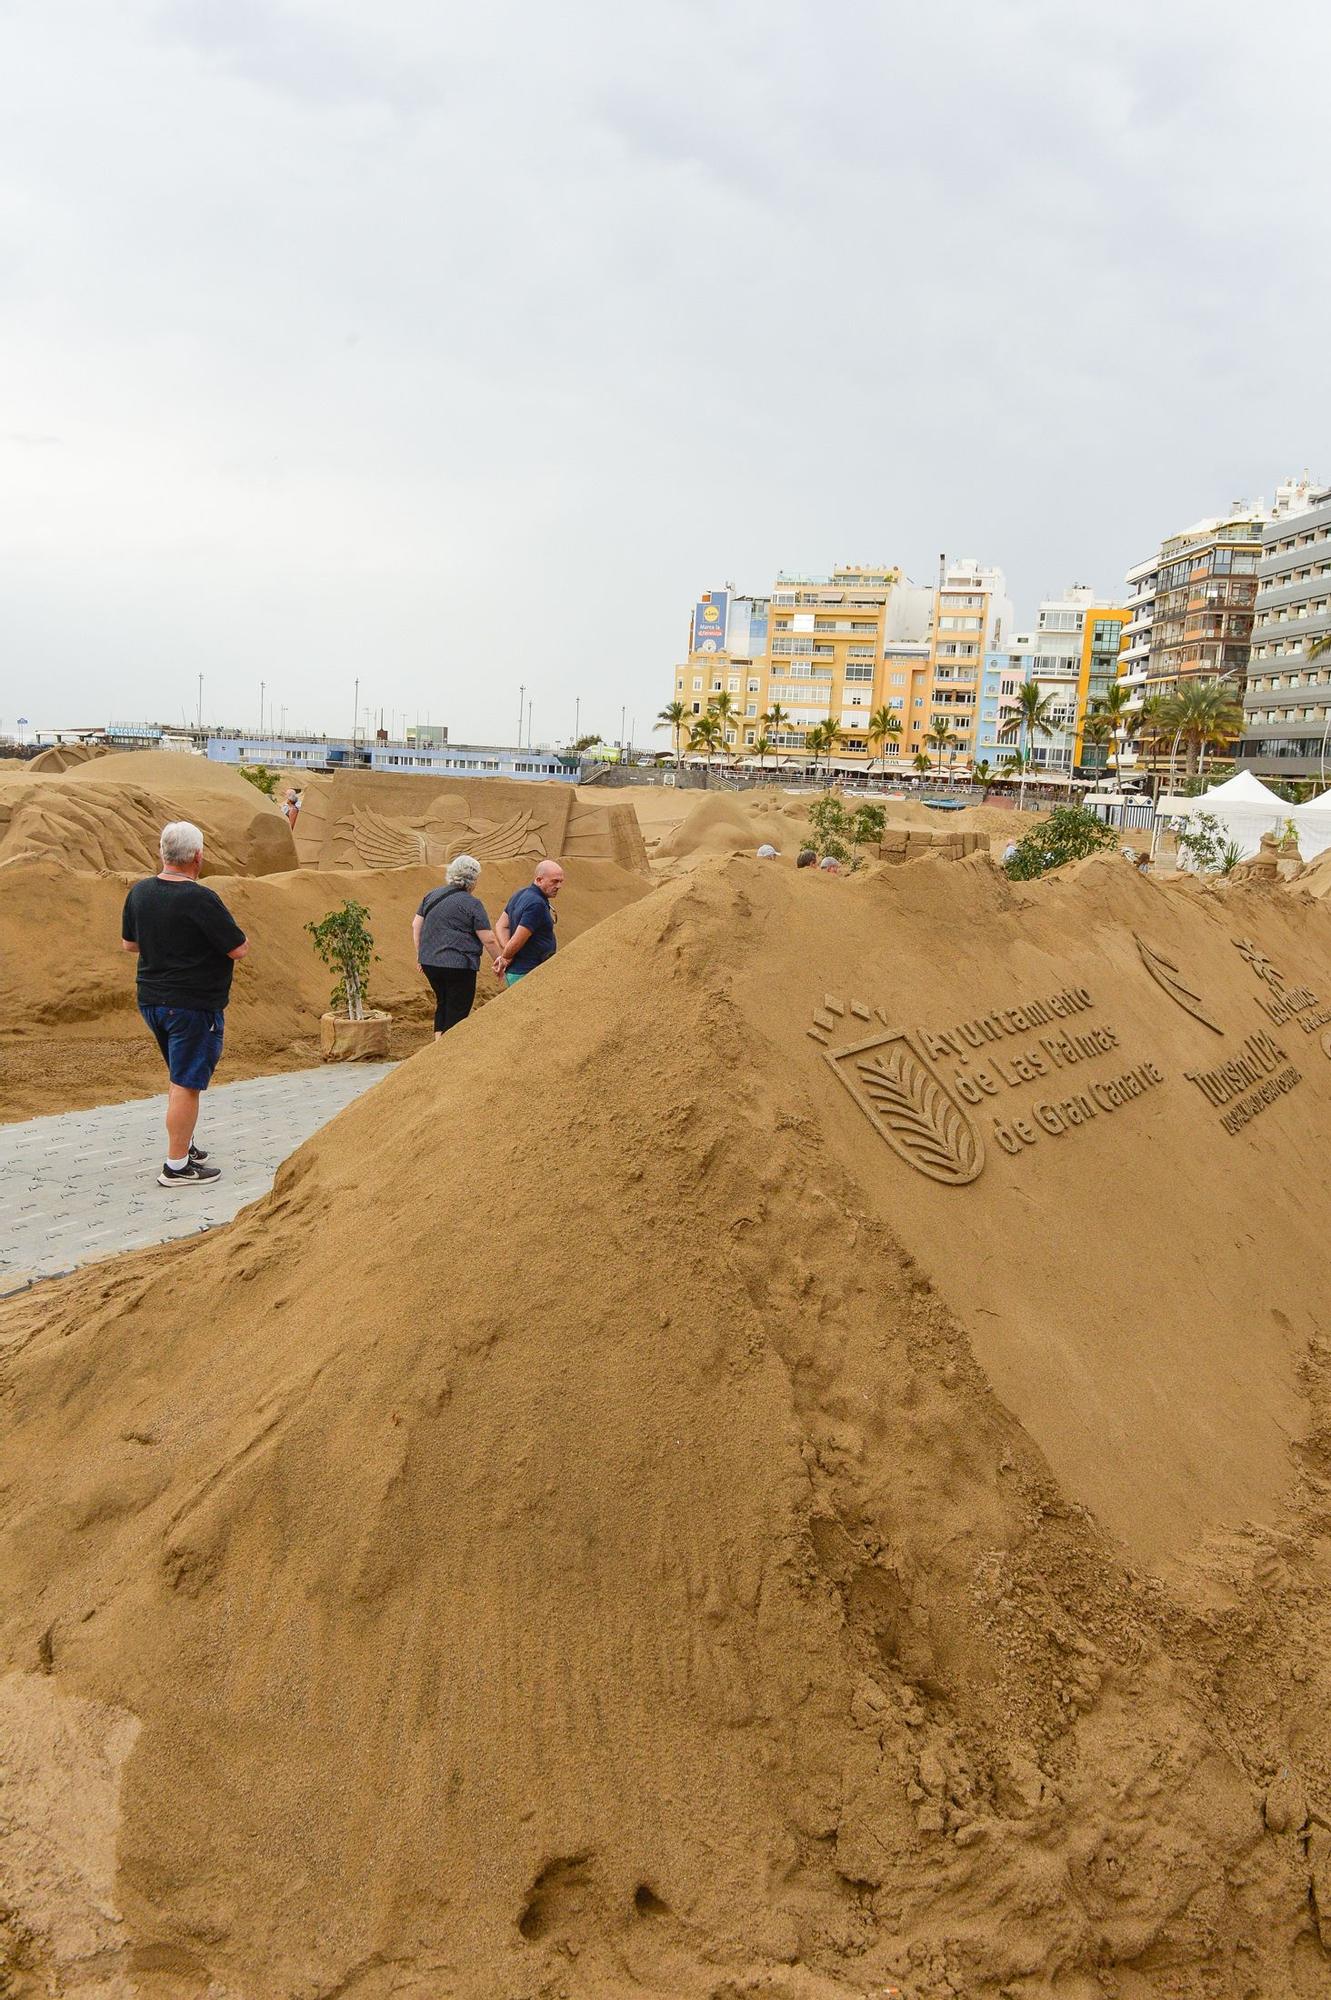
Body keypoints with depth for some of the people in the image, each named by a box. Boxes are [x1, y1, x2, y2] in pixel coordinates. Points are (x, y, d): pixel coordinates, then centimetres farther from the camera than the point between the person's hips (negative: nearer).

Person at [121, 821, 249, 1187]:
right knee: (187, 1084, -1)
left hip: (151, 1001, 8)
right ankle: (176, 1167, 4)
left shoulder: (139, 892, 2)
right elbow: (239, 949, -16)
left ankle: (183, 1145, 35)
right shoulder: (200, 899, -21)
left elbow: (128, 943, 14)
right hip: (194, 1005, -8)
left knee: (181, 1077, 23)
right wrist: (228, 931, 3)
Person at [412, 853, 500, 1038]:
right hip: (458, 965, -7)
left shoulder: (432, 896, 10)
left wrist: (421, 954, 20)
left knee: (443, 1003, 21)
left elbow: (416, 925, 14)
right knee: (457, 1011, 2)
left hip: (430, 962, 7)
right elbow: (489, 940, -10)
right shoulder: (472, 904, -9)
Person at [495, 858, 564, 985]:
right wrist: (505, 958, -4)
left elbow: (500, 926, 11)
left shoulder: (520, 895, 11)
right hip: (526, 974, -10)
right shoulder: (536, 904, -20)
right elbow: (517, 940, -23)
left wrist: (505, 957, -2)